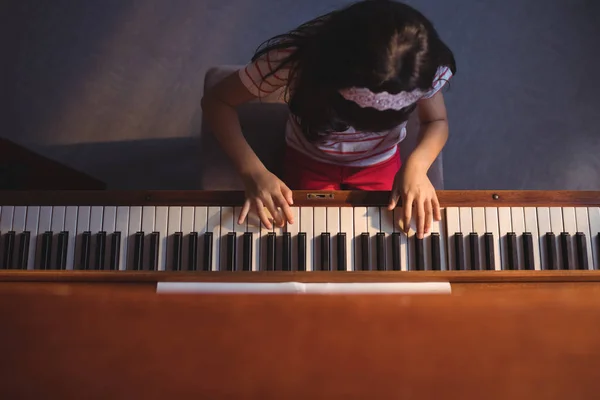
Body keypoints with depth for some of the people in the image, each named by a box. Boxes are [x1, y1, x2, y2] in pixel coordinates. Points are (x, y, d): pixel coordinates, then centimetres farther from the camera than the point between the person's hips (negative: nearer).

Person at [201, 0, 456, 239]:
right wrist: (253, 171, -38)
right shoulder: (294, 59, -35)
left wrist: (416, 164, -32)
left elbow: (437, 121, -10)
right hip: (309, 160, -1)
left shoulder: (426, 68, -29)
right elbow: (217, 102, -25)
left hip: (380, 163, 2)